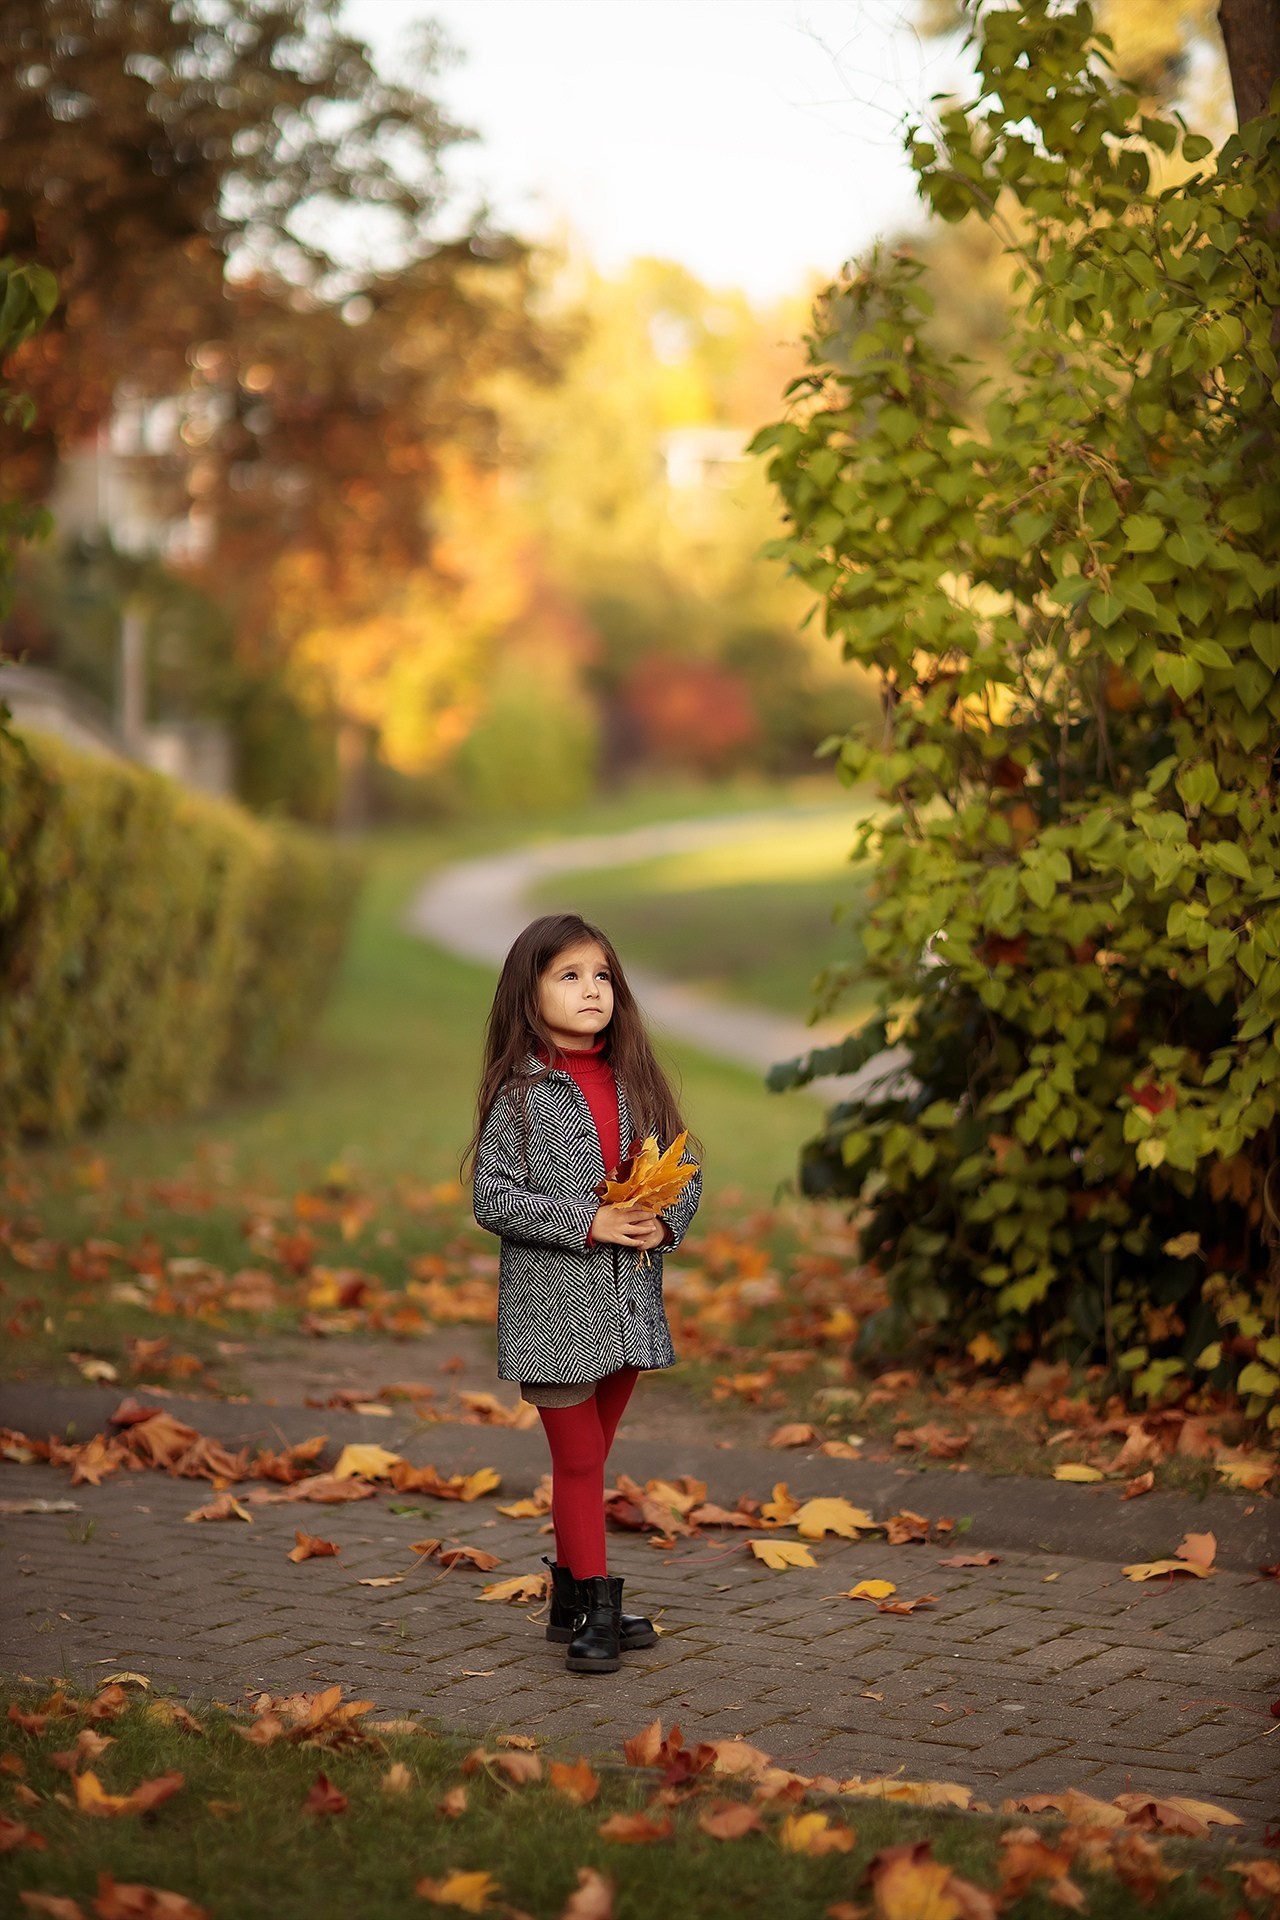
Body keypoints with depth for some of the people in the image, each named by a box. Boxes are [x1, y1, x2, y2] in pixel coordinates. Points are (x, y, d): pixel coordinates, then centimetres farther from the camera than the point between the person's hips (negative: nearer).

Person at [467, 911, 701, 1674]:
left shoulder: (637, 1084, 7)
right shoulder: (521, 1095, -9)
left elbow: (685, 1170, 12)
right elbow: (493, 1197, -14)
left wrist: (667, 1220, -10)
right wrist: (587, 1223, -20)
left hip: (630, 1305, 5)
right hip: (554, 1308, -5)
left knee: (591, 1458, 15)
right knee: (579, 1460, 0)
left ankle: (572, 1600, 26)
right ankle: (597, 1611, 8)